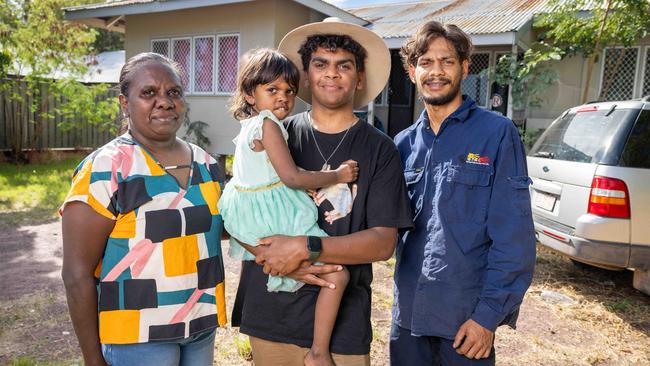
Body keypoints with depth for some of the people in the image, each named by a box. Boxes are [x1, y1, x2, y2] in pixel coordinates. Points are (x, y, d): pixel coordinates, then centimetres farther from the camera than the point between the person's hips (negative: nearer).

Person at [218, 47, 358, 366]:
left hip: (248, 215, 10)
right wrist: (338, 175, -13)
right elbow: (292, 178, -23)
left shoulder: (249, 125, 11)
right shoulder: (268, 125, -17)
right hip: (274, 218, -10)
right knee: (337, 274, -11)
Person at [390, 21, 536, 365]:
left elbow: (513, 237, -11)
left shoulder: (497, 133, -8)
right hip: (408, 313, 4)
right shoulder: (404, 143, 6)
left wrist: (488, 315, -14)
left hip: (468, 319, -4)